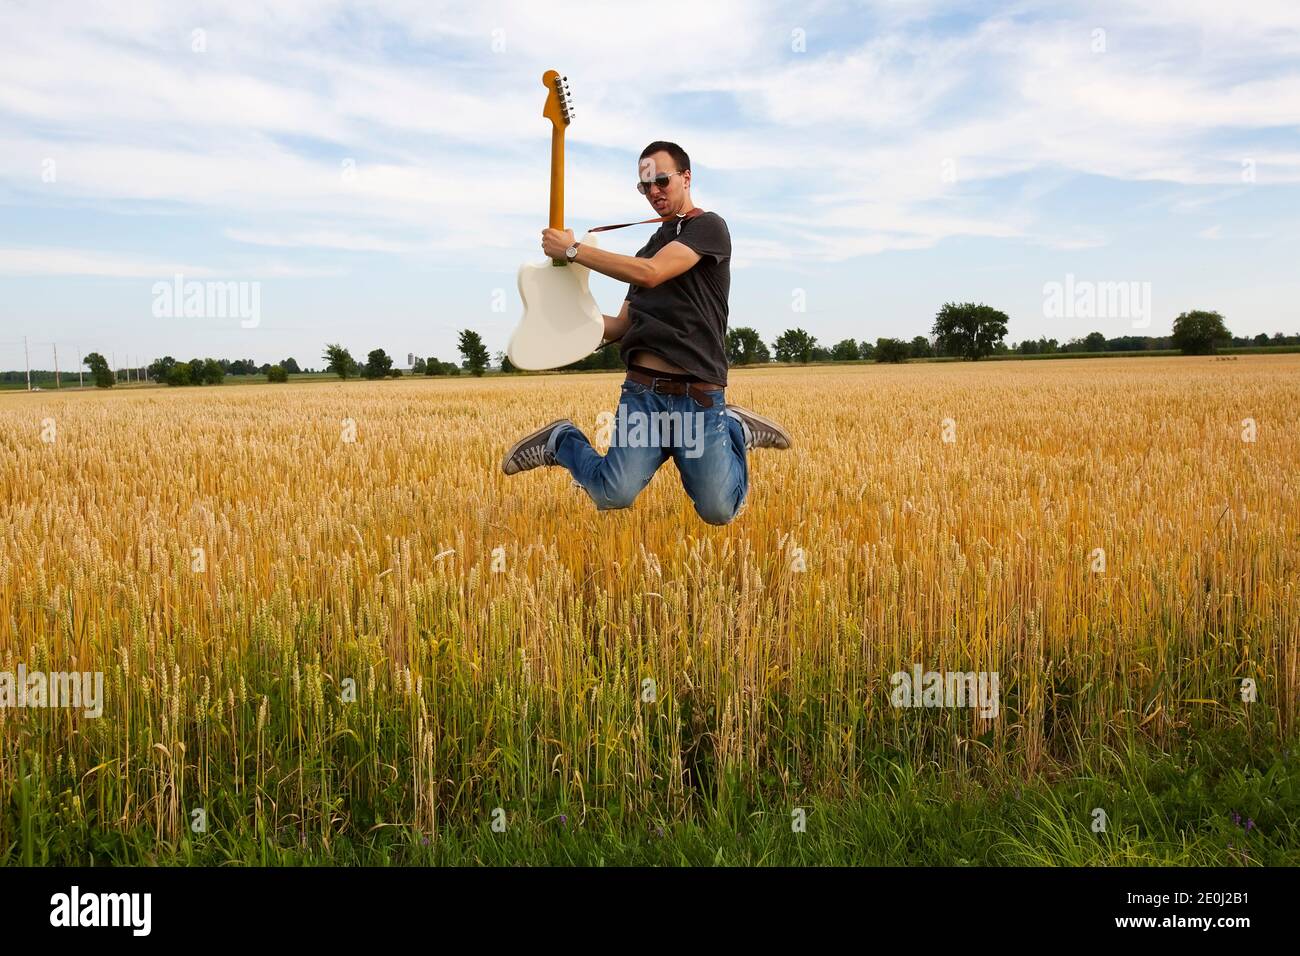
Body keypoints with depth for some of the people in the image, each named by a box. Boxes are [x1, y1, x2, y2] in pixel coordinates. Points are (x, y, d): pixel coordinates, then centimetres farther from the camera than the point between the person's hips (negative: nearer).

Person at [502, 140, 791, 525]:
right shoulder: (649, 248, 24)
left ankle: (735, 431, 15)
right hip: (643, 390, 4)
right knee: (614, 496, -19)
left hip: (699, 395, -4)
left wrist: (572, 249, -11)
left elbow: (650, 274, -16)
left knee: (718, 510, -12)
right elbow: (623, 326, 22)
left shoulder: (709, 227, 0)